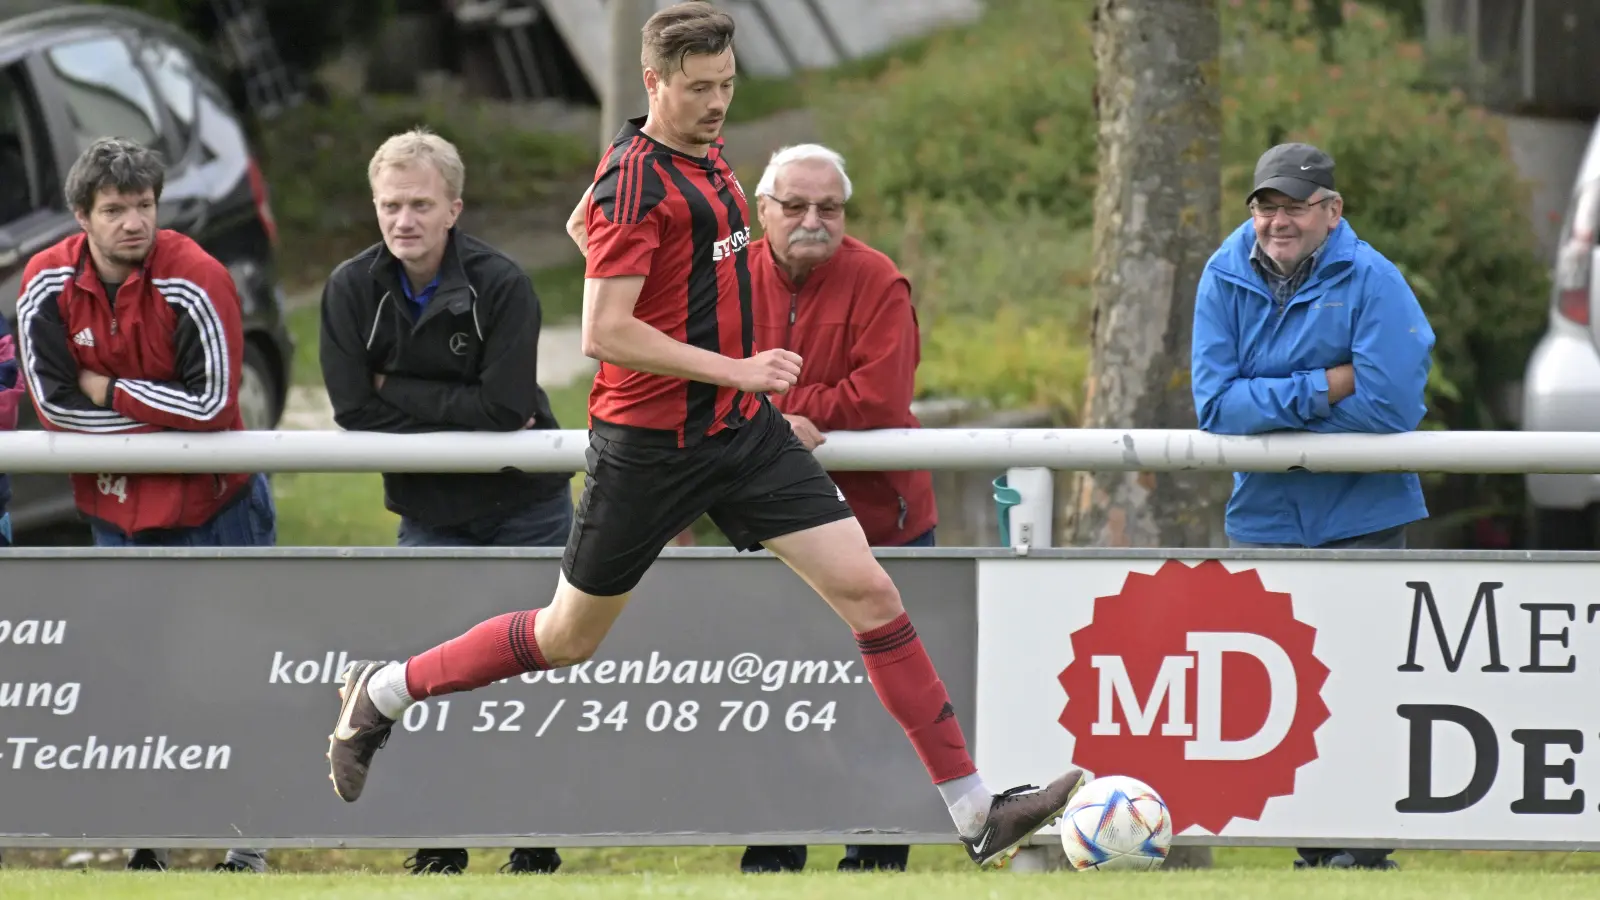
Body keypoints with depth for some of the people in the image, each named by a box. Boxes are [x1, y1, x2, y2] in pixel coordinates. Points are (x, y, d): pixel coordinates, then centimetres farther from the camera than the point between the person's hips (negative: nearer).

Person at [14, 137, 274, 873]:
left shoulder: (195, 281, -19)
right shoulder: (48, 285, -8)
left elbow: (212, 404, -21)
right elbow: (50, 399, -10)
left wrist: (107, 389, -16)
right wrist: (157, 413, -13)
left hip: (211, 506, -4)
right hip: (115, 506, 4)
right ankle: (145, 838, 15)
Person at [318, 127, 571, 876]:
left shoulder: (500, 285, -18)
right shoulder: (352, 290, -9)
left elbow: (505, 408, -25)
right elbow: (355, 413, -15)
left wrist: (400, 392, -20)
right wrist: (459, 417, -20)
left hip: (525, 509, -2)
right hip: (429, 514, 2)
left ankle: (536, 845, 17)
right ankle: (439, 845, 10)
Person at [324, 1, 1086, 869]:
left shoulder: (704, 156, 8)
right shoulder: (634, 180, -19)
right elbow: (604, 333, -25)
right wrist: (735, 368, -23)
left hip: (741, 430, 7)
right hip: (650, 445, -7)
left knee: (868, 592, -5)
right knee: (568, 638, 8)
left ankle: (975, 811, -6)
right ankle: (380, 692, 31)